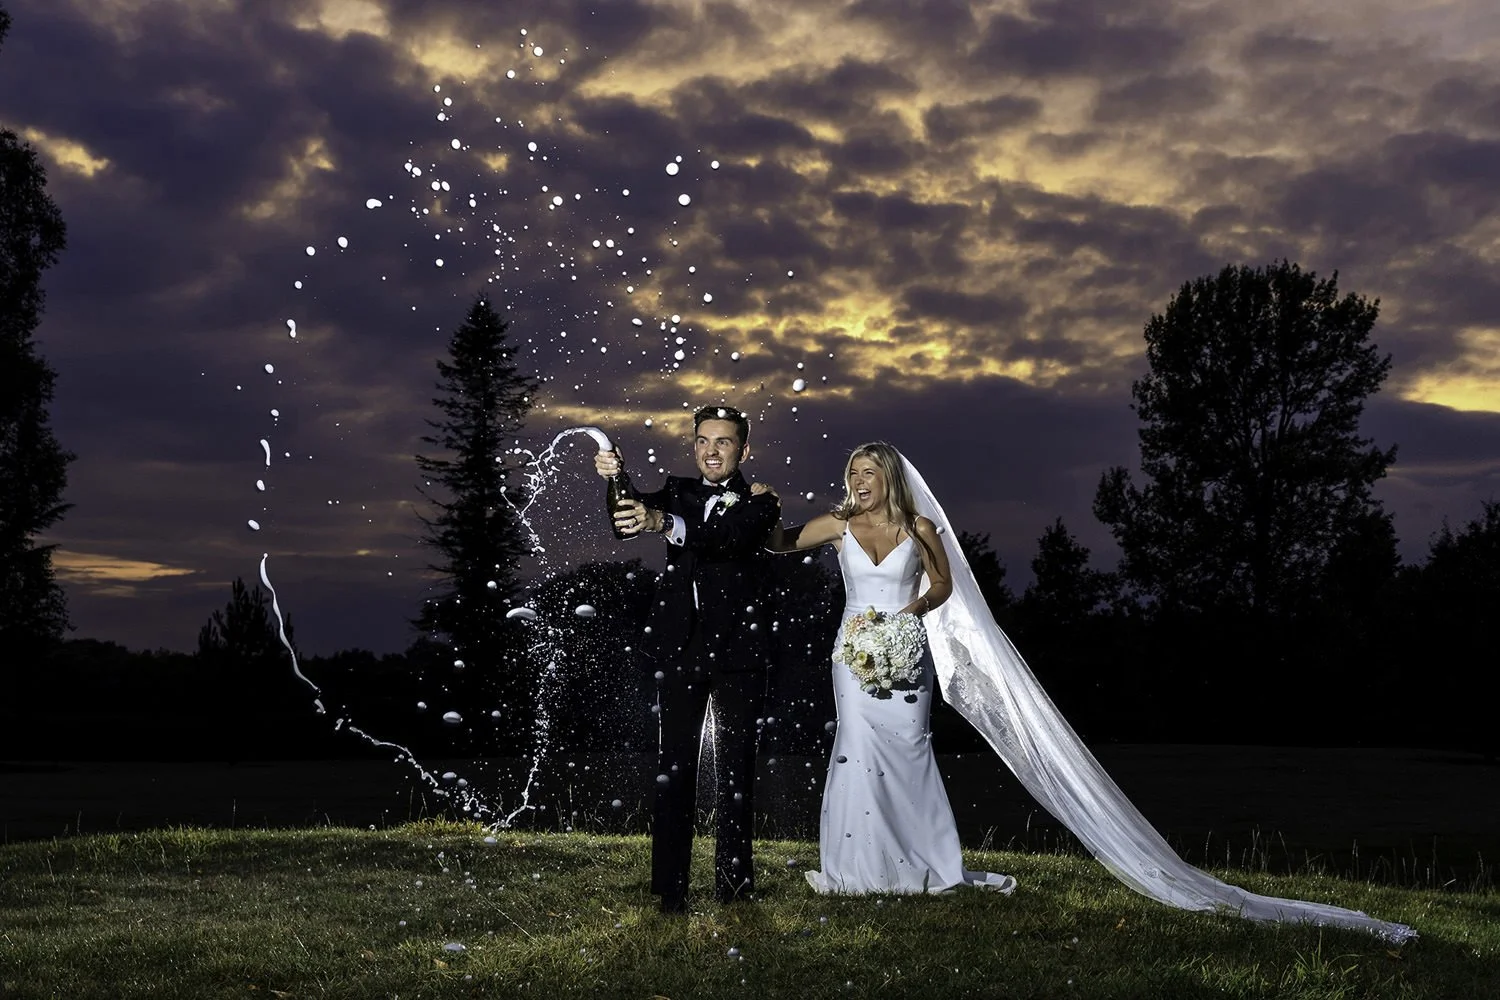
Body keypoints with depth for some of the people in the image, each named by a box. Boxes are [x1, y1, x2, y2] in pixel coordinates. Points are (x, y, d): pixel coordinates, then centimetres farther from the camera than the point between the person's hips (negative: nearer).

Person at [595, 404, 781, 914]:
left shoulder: (758, 502, 0)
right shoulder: (677, 492, 12)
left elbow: (730, 536, -22)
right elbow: (627, 519, -4)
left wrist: (664, 523, -39)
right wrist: (615, 480, -26)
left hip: (737, 648, -2)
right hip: (680, 647, 2)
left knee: (735, 765, 4)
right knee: (674, 765, 0)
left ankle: (733, 880, 12)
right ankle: (669, 886, 2)